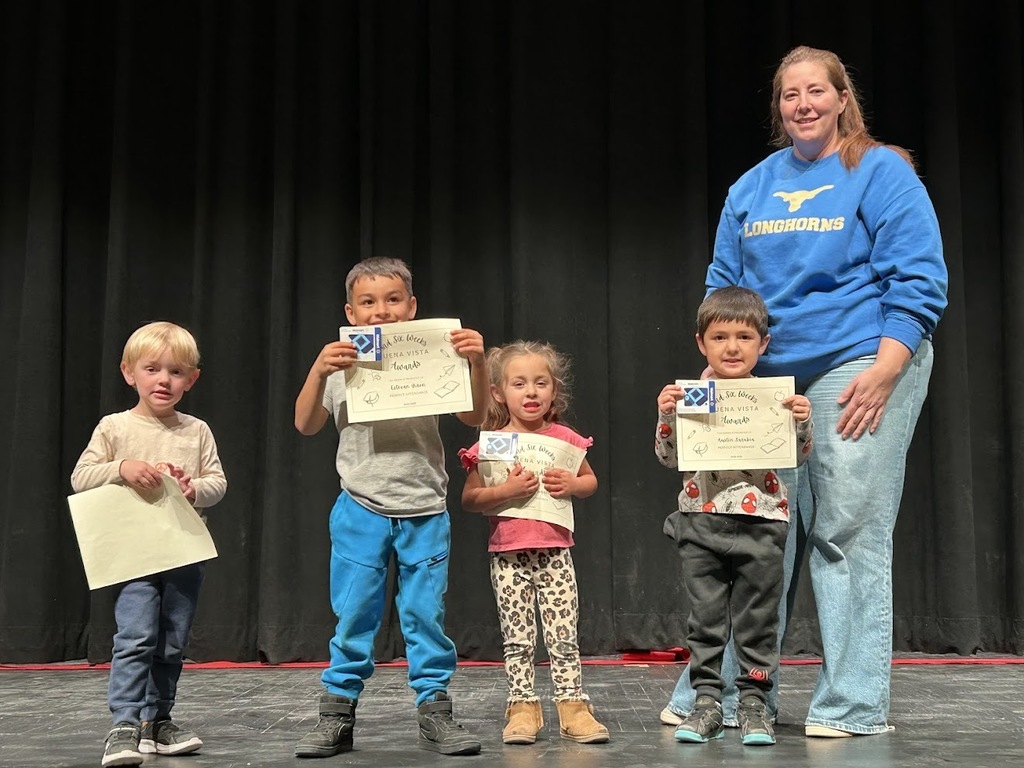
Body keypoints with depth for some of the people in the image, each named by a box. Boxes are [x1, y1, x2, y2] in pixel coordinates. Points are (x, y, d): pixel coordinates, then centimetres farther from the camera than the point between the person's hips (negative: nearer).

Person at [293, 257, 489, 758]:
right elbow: (305, 426, -3)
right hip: (360, 512, 0)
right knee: (353, 617, 5)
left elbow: (474, 418, 0)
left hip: (425, 513, 0)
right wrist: (318, 371, -19)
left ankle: (434, 711, 14)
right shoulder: (343, 366, 3)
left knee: (426, 616, 6)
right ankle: (337, 714, 13)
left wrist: (477, 363, -16)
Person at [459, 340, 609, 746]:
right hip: (508, 554, -1)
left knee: (564, 636, 2)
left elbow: (591, 481, 14)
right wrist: (504, 491, -19)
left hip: (555, 551, 1)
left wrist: (572, 484, -7)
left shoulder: (564, 439, 2)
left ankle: (572, 705, 11)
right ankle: (523, 707, 16)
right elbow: (468, 498, -4)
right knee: (517, 638, 6)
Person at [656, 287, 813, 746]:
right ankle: (706, 702, 15)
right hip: (701, 522, 1)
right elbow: (668, 458, 2)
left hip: (760, 523, -1)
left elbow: (797, 456, 5)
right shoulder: (689, 396, 1)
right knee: (705, 617, 7)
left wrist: (802, 422, -14)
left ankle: (754, 703, 15)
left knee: (758, 619, 6)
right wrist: (665, 417, -13)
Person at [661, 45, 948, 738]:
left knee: (848, 534, -5)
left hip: (858, 373, -5)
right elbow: (724, 283, 20)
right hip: (766, 378, 5)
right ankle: (726, 693, 13)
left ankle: (854, 705, 5)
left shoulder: (882, 173, 0)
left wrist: (882, 373, -15)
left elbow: (919, 282, -6)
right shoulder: (752, 186, 15)